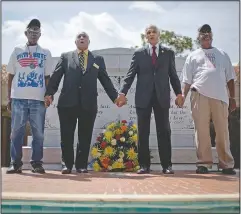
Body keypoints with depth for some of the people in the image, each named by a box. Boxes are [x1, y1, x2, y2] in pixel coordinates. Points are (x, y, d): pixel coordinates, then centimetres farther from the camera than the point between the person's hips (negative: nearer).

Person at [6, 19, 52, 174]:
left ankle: (37, 163, 6)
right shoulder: (17, 51, 12)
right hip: (18, 98, 0)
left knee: (38, 132, 0)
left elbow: (47, 76, 11)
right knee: (17, 131, 0)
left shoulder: (45, 53, 12)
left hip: (38, 98, 0)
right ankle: (16, 163, 5)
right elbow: (11, 75, 11)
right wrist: (9, 98, 6)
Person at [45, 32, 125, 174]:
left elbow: (105, 80, 13)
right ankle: (67, 164, 14)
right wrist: (49, 93, -8)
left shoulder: (98, 59, 16)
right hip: (68, 103, -1)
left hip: (89, 104, 1)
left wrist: (115, 96, 4)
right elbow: (56, 76, 4)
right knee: (67, 136, 2)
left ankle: (81, 165, 13)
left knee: (85, 137, 3)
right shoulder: (66, 57, 13)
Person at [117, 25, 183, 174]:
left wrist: (179, 93, -2)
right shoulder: (139, 53, 9)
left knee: (164, 131, 0)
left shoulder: (168, 53, 11)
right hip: (143, 97, 0)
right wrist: (123, 92, -7)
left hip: (162, 96, 0)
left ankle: (167, 165, 4)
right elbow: (130, 74, 4)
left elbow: (173, 74, 9)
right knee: (143, 132, 2)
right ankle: (144, 165, 8)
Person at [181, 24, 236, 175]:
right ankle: (204, 162, 3)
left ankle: (227, 164, 4)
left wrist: (232, 97, 8)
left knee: (223, 131, 0)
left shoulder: (222, 54, 20)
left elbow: (230, 78, 16)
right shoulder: (193, 56, 17)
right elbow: (187, 80, 11)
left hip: (220, 96, 1)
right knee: (201, 130, -2)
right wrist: (183, 96, -2)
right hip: (200, 95, 0)